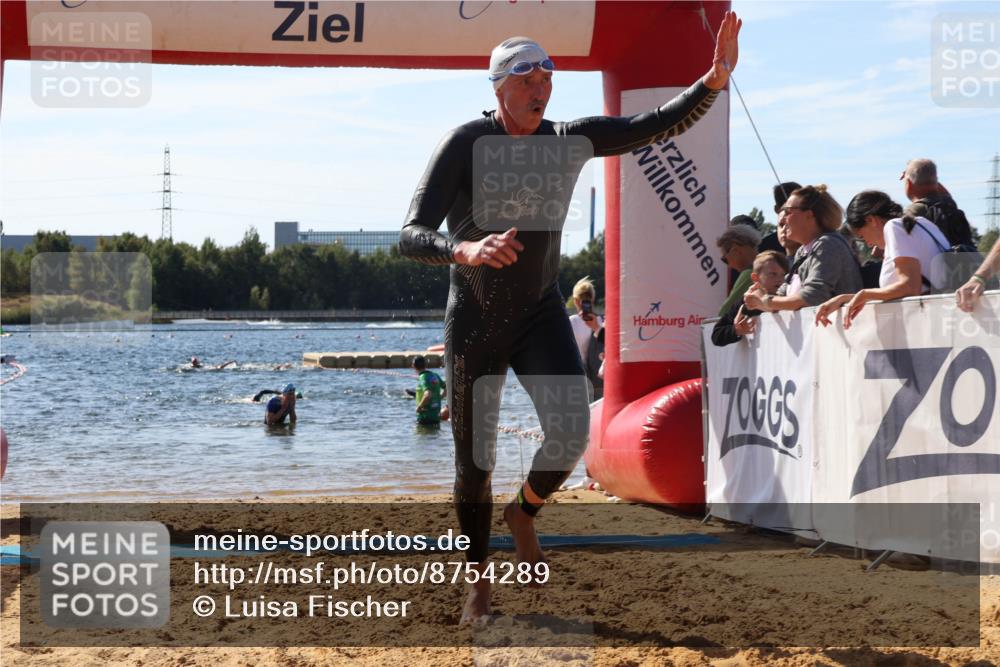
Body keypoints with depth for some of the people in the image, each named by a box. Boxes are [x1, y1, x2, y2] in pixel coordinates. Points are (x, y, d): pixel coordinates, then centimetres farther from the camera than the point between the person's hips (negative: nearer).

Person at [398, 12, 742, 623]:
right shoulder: (464, 145, -20)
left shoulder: (569, 139, -8)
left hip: (541, 314, 2)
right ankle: (480, 581, 29)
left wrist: (716, 78, -30)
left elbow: (660, 125, -13)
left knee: (571, 431, -21)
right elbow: (411, 238, -26)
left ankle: (524, 514, 13)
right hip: (475, 321, -2)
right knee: (474, 463, 5)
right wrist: (465, 250, -48)